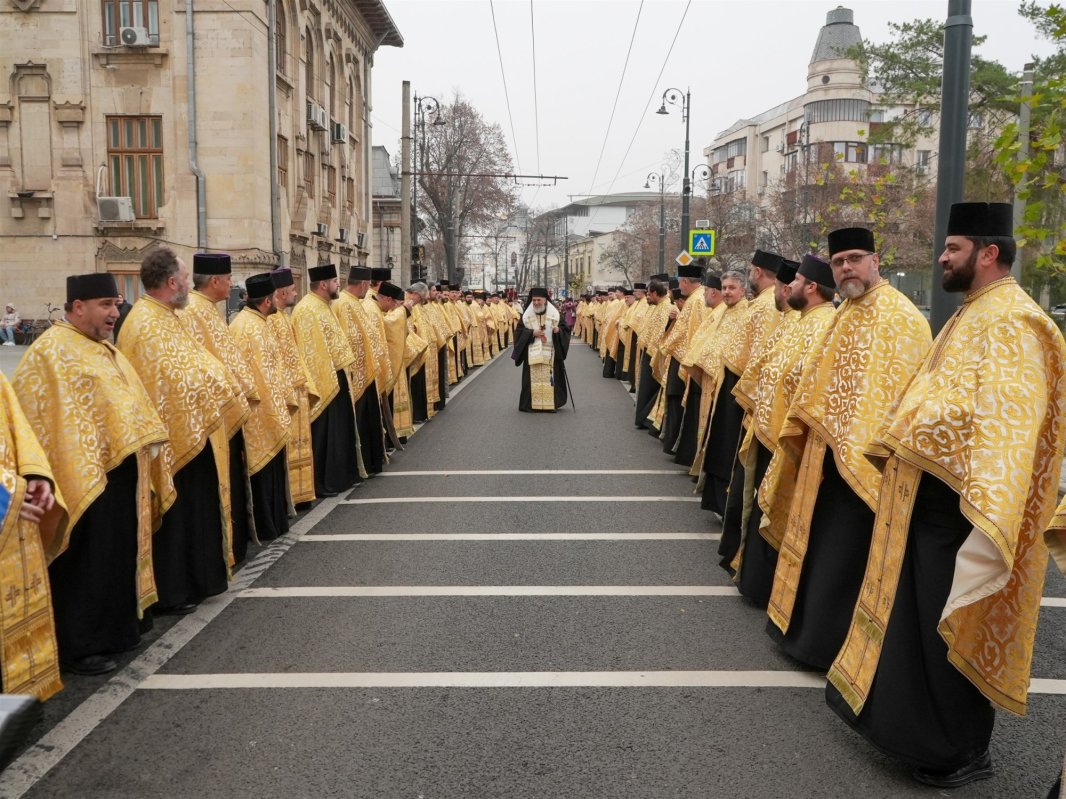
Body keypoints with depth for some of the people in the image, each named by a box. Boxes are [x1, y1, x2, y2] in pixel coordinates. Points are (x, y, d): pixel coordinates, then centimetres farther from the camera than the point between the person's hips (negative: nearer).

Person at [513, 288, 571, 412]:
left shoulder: (554, 314, 2)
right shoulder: (526, 314, 3)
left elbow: (565, 328, 3)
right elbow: (519, 331, 1)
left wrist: (558, 330, -19)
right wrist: (532, 333, -15)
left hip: (550, 353, 0)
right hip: (533, 353, 0)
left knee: (550, 378, 0)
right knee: (533, 378, -1)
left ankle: (551, 404, 8)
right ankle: (530, 404, 6)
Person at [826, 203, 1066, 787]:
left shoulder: (1010, 324, -18)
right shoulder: (971, 315, 14)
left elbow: (1007, 422, -27)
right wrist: (897, 442, 15)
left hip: (957, 503, -10)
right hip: (927, 492, 10)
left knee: (950, 627, 3)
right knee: (915, 616, 19)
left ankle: (962, 751, 20)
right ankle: (909, 715, 36)